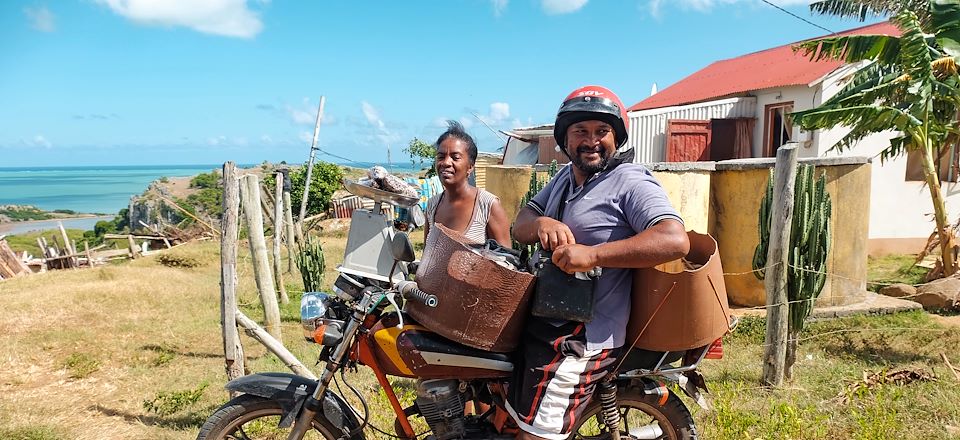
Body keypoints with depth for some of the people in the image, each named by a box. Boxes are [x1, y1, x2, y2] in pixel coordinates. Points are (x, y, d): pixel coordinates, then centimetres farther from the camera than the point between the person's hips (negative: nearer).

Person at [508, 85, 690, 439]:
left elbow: (675, 240, -28)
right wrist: (541, 223, -15)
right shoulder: (565, 177, 14)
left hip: (578, 341, -9)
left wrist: (592, 255, -33)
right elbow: (520, 227, 10)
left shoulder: (630, 182, -14)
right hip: (543, 325, 9)